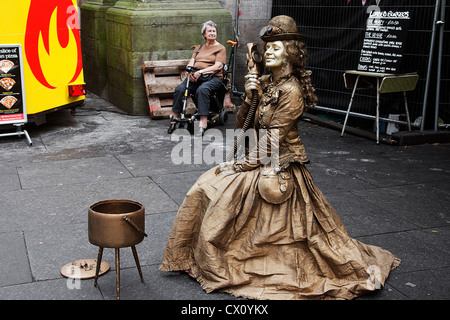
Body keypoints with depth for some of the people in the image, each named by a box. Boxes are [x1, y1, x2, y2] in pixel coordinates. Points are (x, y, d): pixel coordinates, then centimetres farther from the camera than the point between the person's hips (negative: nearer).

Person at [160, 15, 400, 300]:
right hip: (258, 160, 9)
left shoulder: (291, 91, -18)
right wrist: (249, 98, -9)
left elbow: (273, 139, -19)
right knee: (206, 189, 5)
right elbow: (242, 125, 7)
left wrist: (247, 162, -12)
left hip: (278, 167, -9)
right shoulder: (263, 83, 8)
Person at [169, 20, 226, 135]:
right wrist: (190, 72, -8)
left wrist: (200, 72, -18)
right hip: (195, 77, 5)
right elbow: (191, 62, 16)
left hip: (212, 77, -4)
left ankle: (203, 123, -45)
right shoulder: (198, 48, 26)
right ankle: (175, 118, -19)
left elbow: (217, 66, -5)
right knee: (179, 89, -25)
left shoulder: (220, 48, 9)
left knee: (202, 90, -39)